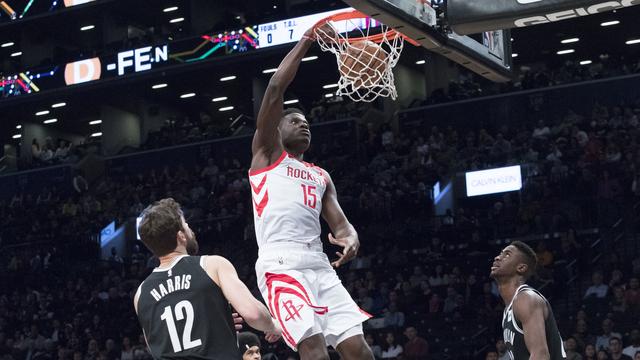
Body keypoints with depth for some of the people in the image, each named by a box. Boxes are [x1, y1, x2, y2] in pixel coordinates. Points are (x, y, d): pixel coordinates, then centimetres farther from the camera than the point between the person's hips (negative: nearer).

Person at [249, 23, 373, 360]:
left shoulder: (321, 176, 29)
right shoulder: (267, 153, 13)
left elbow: (338, 221, 18)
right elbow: (275, 88, 3)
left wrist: (350, 237, -7)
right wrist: (306, 39, 6)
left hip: (320, 266, 6)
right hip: (281, 266, -6)